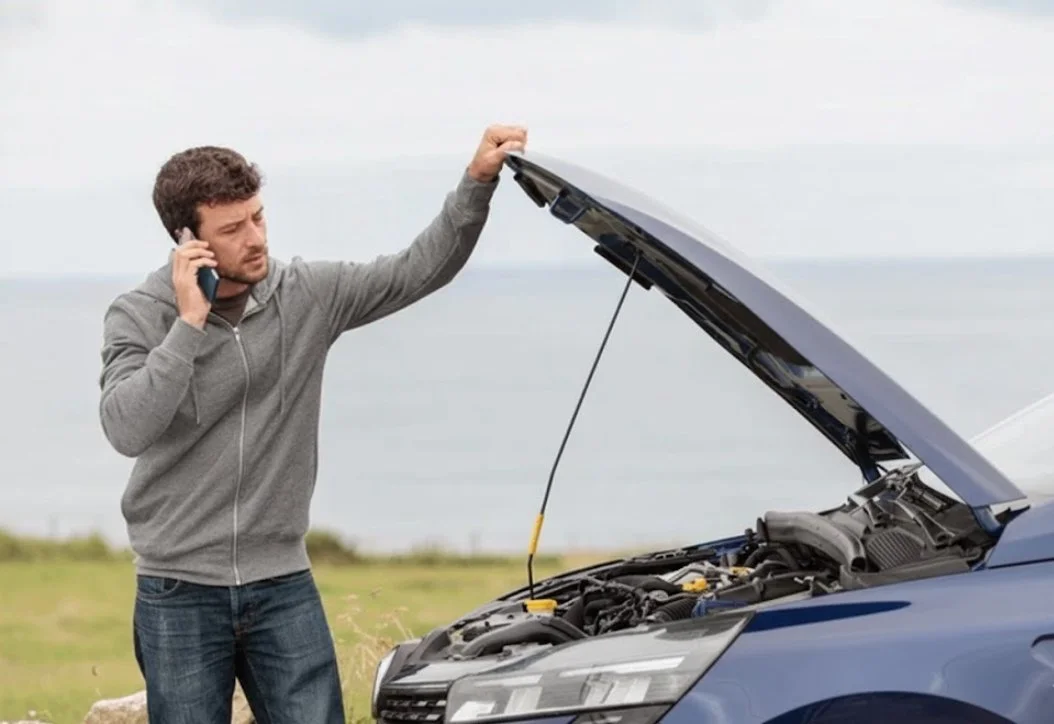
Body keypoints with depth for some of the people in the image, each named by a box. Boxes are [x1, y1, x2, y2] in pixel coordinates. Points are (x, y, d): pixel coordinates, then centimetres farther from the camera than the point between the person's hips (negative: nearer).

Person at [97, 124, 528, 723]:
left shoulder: (308, 295, 0)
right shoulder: (140, 317, -7)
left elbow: (420, 270, -1)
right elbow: (127, 430, -22)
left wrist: (479, 182, -13)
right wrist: (189, 323, -24)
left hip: (284, 587, 2)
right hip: (180, 592, -2)